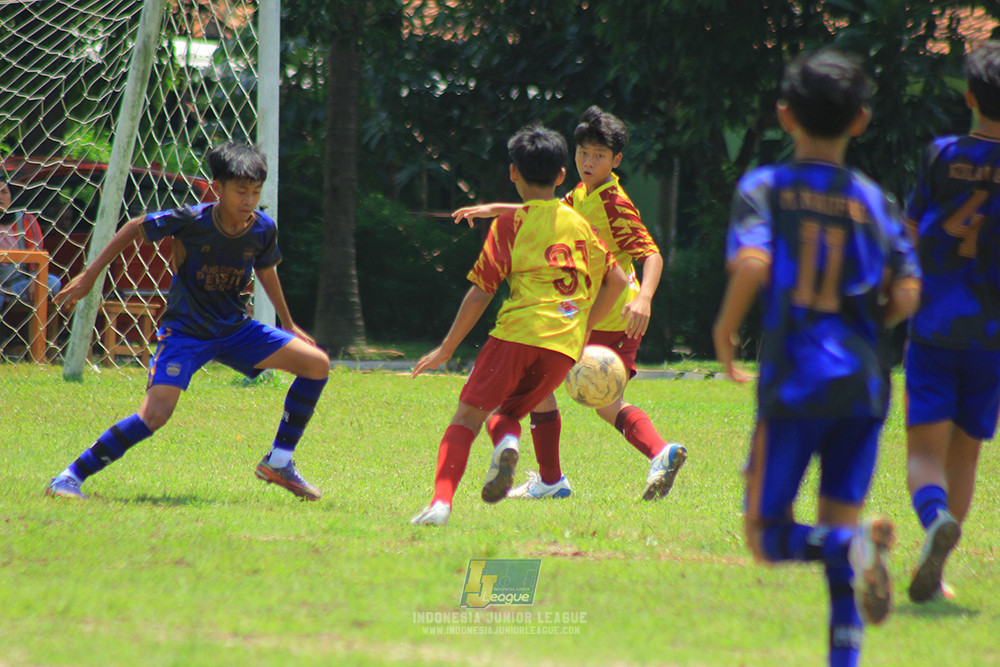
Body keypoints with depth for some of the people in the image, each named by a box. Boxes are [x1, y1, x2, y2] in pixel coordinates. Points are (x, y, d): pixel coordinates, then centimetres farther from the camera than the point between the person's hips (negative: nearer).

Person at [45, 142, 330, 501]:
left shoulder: (263, 229, -9)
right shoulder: (190, 221, -22)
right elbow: (135, 228, -6)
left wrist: (289, 325, 24)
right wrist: (89, 277, -2)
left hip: (234, 330, 5)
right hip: (184, 332, -5)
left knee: (317, 364, -4)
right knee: (155, 414, -25)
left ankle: (279, 463, 7)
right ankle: (69, 478, -15)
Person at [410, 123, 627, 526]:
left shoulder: (510, 224, 6)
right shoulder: (579, 225, 20)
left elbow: (480, 293, 2)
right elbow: (616, 280, 24)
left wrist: (447, 349, 8)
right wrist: (585, 328, 32)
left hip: (518, 331, -4)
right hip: (567, 345, 4)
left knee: (467, 416, -2)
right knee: (504, 413, 19)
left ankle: (441, 500, -24)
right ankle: (507, 445, -19)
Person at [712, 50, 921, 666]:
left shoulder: (764, 188, 0)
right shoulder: (875, 202, 7)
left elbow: (752, 264, -18)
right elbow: (907, 295, -3)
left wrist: (725, 331, -2)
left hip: (794, 380, -3)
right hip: (863, 382, 3)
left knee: (768, 537, 5)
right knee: (836, 531, 12)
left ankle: (852, 542, -25)